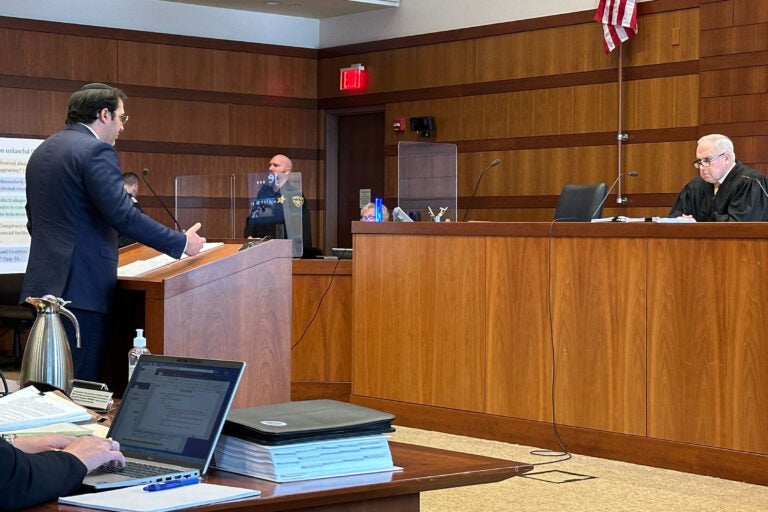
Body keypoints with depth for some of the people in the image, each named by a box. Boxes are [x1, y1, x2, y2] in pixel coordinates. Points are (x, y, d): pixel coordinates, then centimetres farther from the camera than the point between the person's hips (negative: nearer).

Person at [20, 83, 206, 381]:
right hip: (82, 286, -9)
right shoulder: (96, 151, -12)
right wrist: (181, 243, -11)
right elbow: (124, 216, -19)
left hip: (44, 280, 9)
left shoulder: (42, 151, 16)